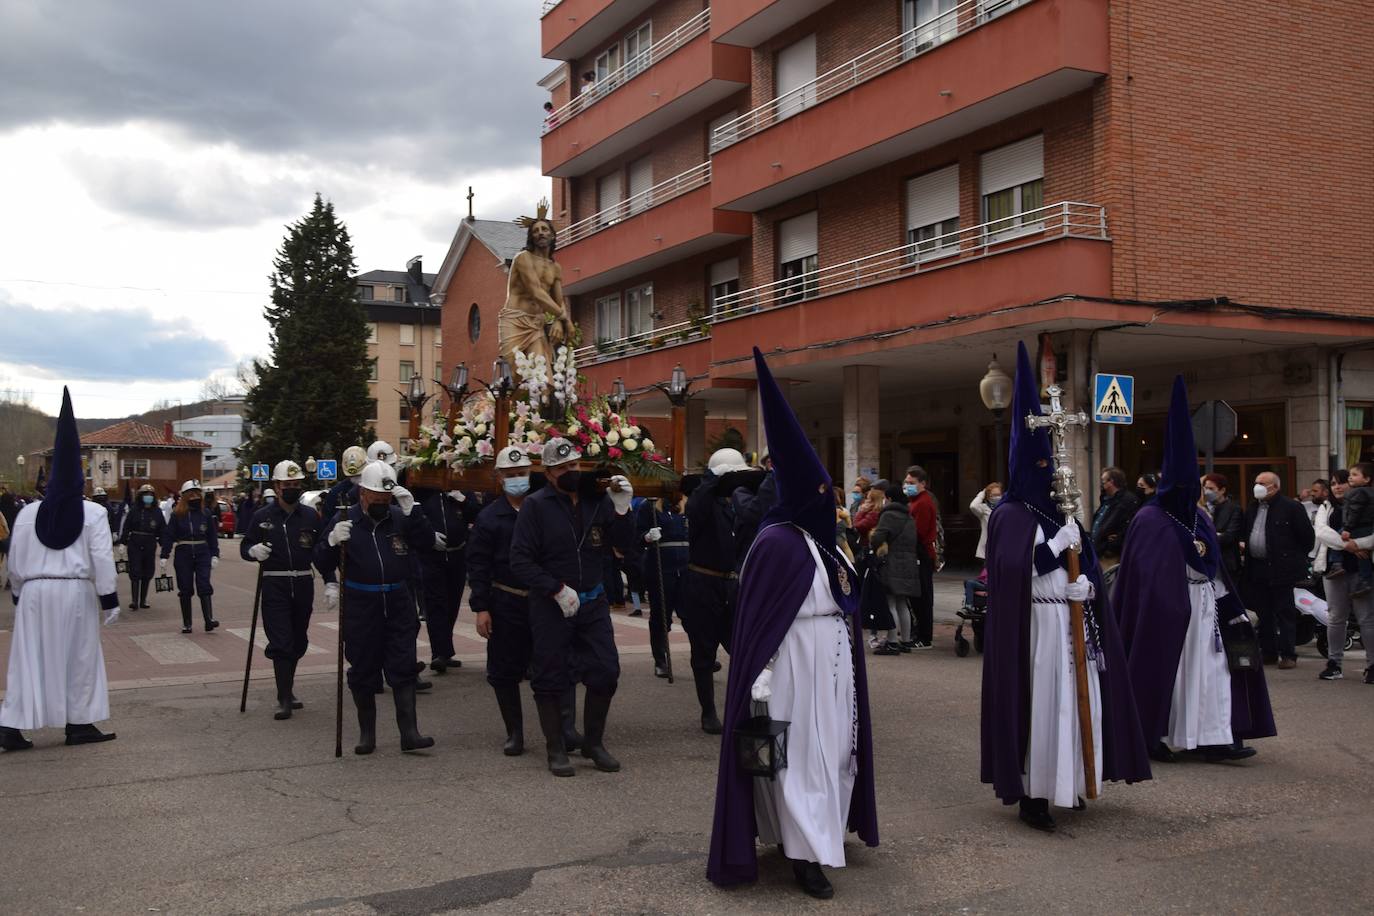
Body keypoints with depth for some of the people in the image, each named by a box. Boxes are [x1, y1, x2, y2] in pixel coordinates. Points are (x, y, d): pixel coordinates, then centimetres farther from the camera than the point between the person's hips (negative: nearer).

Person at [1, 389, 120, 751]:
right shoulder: (93, 513, -4)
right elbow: (102, 560, -7)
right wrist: (110, 600, -3)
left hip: (34, 592, 3)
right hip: (76, 591, -2)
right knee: (79, 658, 8)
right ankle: (79, 724, 14)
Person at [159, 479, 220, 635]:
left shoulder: (206, 514, 5)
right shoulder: (177, 515, -1)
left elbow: (213, 535, 9)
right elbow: (168, 535, -1)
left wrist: (215, 555, 4)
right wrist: (164, 556, -5)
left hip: (202, 553, 0)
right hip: (183, 554, 0)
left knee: (204, 586, -10)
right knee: (185, 588, 5)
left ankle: (209, 619, -16)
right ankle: (186, 623, 12)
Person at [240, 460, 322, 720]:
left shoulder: (311, 516, 5)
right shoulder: (262, 517, 1)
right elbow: (245, 546, 6)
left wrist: (331, 584, 0)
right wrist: (253, 551, -17)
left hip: (303, 585, 3)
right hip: (274, 586, -3)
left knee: (299, 642, 12)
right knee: (281, 642, -7)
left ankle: (287, 690, 30)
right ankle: (284, 700, -2)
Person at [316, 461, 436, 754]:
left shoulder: (400, 518, 3)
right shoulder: (345, 520, -2)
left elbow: (427, 542, -5)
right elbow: (321, 562, 0)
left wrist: (411, 511, -15)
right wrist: (332, 541, -21)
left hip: (398, 604, 1)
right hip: (360, 607, -1)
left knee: (403, 669, 0)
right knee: (363, 671, 7)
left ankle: (409, 733, 2)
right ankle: (367, 734, 21)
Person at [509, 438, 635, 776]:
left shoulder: (597, 500, 0)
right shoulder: (536, 505, -9)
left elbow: (625, 546, -2)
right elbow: (520, 560, -12)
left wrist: (621, 509, -17)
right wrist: (558, 590, -16)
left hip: (593, 602, 3)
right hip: (550, 605, -3)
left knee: (605, 672, 4)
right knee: (550, 678, 4)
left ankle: (594, 742, 23)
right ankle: (556, 749, 19)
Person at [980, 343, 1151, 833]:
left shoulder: (1057, 511, 15)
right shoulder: (1010, 516, -7)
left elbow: (1087, 563, 17)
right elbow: (1015, 573, -18)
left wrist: (1087, 585, -2)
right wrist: (1060, 544, -12)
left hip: (1074, 622, 8)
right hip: (1037, 624, -8)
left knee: (1075, 697, 8)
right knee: (1038, 702, -7)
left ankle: (1066, 782, 18)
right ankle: (1031, 795, -2)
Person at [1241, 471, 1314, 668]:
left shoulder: (1290, 507, -7)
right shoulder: (1252, 508, 13)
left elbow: (1307, 537, -5)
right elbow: (1245, 533, 26)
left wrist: (1297, 558, -1)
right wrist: (1244, 546, 13)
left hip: (1282, 569, -7)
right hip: (1257, 569, 7)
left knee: (1285, 613, -2)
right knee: (1264, 613, 10)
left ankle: (1288, 654, 2)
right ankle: (1268, 652, 18)